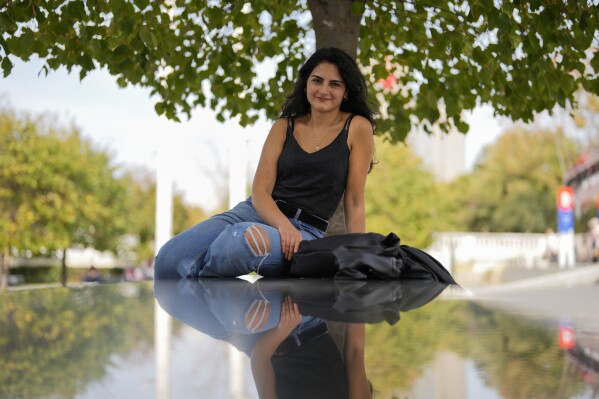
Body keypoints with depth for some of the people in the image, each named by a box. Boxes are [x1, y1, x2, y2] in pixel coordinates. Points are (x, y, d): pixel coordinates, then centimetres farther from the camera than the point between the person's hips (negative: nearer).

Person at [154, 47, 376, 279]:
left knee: (245, 239, -39)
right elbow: (260, 192, 2)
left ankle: (196, 277, -12)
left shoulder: (357, 127, 3)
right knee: (169, 258, -26)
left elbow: (354, 203, 3)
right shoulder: (284, 126, 12)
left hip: (305, 231, -2)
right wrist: (284, 225, -19)